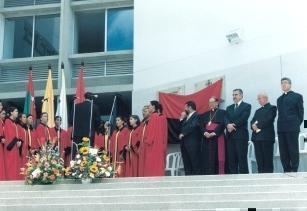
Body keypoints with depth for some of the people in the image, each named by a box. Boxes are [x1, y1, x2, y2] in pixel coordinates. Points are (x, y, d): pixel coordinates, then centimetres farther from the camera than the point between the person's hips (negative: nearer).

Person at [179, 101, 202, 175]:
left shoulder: (197, 116, -4)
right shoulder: (187, 117, 21)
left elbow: (193, 126, -18)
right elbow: (182, 127, 16)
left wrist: (183, 134, -12)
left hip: (193, 144, -8)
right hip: (184, 143, 8)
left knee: (195, 164, -5)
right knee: (186, 164, 7)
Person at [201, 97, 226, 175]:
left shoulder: (222, 112, 6)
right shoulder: (206, 114, 21)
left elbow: (222, 124, -7)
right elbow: (202, 125, 10)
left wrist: (214, 133, -17)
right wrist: (205, 133, -10)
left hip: (218, 137, -4)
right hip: (207, 138, 4)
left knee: (218, 157, -7)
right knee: (207, 158, -1)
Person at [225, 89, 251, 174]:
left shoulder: (247, 106, 3)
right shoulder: (229, 108, 21)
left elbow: (243, 119, -10)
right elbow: (226, 119, 6)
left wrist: (233, 125, -12)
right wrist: (228, 125, -15)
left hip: (241, 135, -5)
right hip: (230, 136, 5)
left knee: (242, 159, -6)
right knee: (231, 160, 3)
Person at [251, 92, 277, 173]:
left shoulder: (272, 108, 4)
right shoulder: (258, 111, 26)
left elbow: (268, 120, -11)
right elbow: (252, 121, 14)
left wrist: (258, 125, -10)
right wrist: (253, 125, -7)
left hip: (267, 136, -6)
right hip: (257, 136, 6)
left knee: (267, 159, -7)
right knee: (259, 160, 2)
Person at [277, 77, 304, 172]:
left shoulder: (297, 96, 5)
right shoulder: (279, 99, 20)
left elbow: (301, 112, 3)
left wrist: (297, 124, -2)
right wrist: (280, 125, 7)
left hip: (292, 128, -5)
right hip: (281, 129, 5)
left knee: (293, 150, -4)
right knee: (283, 152, 3)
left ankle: (294, 170, 1)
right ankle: (286, 171, 8)